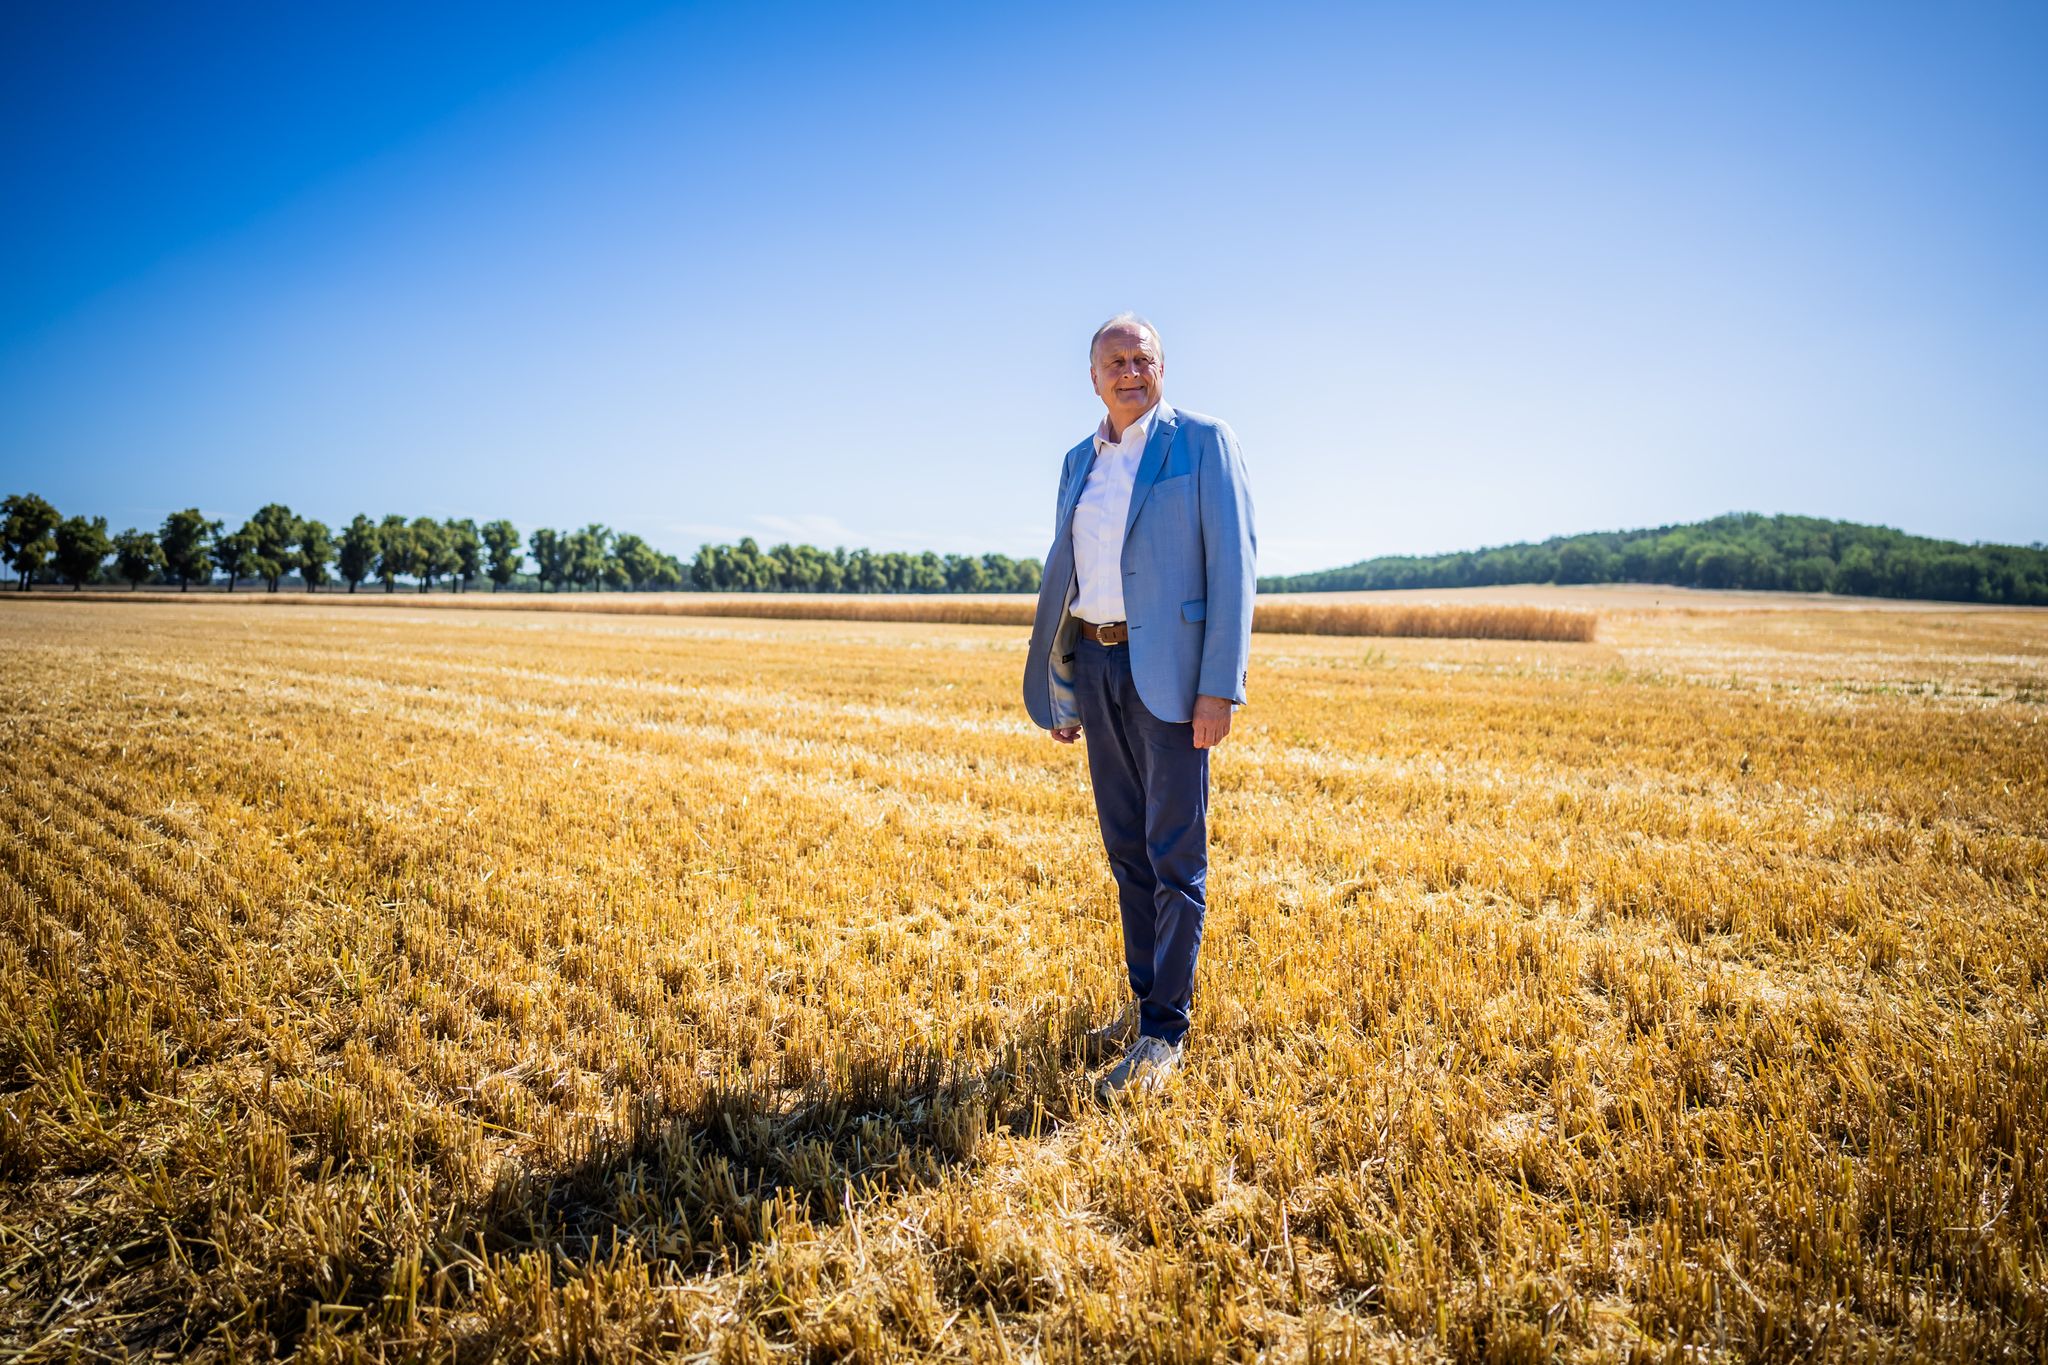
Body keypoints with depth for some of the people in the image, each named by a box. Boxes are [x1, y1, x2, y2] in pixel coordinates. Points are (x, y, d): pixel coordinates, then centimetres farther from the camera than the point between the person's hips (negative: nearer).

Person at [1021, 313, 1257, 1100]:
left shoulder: (1203, 442, -2)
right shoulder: (1078, 461, 15)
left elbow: (1232, 564, -9)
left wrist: (1220, 686, -16)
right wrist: (1057, 693, 15)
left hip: (1168, 668, -6)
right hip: (1095, 665, 6)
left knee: (1174, 856, -2)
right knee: (1127, 850, 12)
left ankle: (1164, 1033, 8)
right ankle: (1145, 1003, 26)